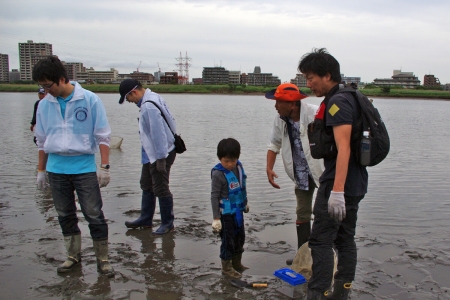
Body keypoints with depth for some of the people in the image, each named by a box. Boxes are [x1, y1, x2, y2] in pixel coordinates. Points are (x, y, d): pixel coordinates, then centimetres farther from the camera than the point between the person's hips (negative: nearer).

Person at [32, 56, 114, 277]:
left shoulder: (90, 100, -9)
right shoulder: (45, 104, 4)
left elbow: (103, 136, -6)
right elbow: (42, 140, 13)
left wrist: (104, 167, -9)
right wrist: (41, 170, 14)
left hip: (84, 167, -4)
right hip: (56, 169, 4)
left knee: (94, 215, 0)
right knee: (65, 216, 14)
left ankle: (102, 259, 14)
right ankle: (73, 256, 30)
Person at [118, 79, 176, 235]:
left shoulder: (148, 107, -26)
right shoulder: (152, 98, 6)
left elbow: (158, 133, -27)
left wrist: (161, 158, -22)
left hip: (160, 154, -11)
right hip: (151, 154, 11)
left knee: (161, 189, 0)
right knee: (147, 186, 20)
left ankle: (167, 223, 14)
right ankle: (145, 219, 32)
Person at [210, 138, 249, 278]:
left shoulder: (239, 166, -2)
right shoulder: (218, 174, -22)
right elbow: (214, 196, -19)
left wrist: (245, 202, 25)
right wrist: (216, 218, -19)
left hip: (238, 211, 8)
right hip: (226, 214, -8)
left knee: (240, 237, 20)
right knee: (228, 240, 3)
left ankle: (237, 263, 37)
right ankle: (226, 267, 20)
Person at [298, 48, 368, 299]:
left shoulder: (338, 102, -16)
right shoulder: (348, 98, 15)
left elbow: (343, 148, -26)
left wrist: (337, 191, -32)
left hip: (339, 183, -10)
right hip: (355, 183, 10)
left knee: (321, 240, -5)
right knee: (345, 239, 15)